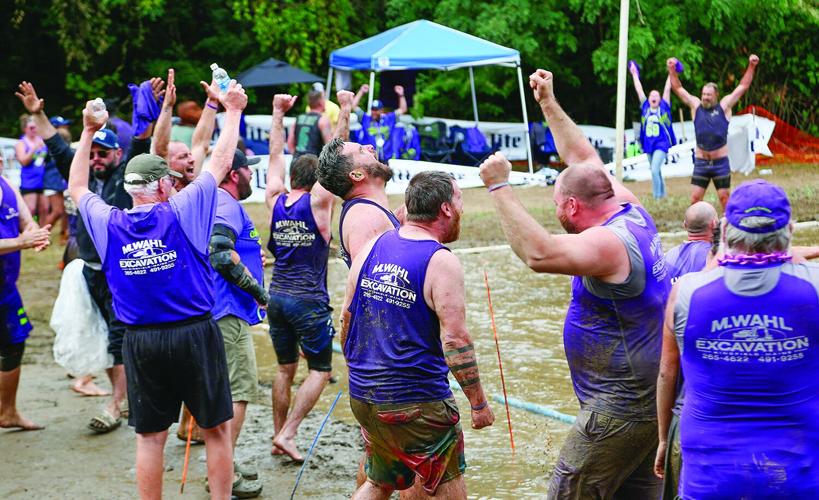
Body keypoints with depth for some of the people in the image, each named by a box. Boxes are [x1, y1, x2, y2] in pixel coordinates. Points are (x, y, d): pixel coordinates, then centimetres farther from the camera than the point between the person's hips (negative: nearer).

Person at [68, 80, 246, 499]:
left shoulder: (108, 225, 1)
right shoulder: (182, 212, -7)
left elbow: (77, 188, 21)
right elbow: (220, 162, 3)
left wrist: (87, 132, 28)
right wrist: (232, 111, 16)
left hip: (141, 340, 3)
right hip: (194, 334, -3)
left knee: (150, 437, 9)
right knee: (217, 429, 8)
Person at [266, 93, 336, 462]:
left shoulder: (275, 200, 3)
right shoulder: (317, 202, -9)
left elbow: (276, 157, 13)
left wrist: (278, 114, 19)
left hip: (277, 297, 6)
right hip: (309, 302, -5)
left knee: (285, 369, 16)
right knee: (320, 371, 4)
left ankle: (278, 436, 19)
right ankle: (287, 434, -6)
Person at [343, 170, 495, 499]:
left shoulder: (372, 247, 5)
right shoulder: (441, 262, -14)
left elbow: (347, 318, 11)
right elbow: (455, 341, -18)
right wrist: (479, 403, -10)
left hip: (363, 395, 7)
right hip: (415, 401, -7)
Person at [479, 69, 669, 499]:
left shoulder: (608, 244, -22)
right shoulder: (631, 213, 5)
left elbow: (539, 253, -37)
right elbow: (584, 159, 18)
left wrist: (500, 188, -30)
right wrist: (548, 104, 23)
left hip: (620, 410, -10)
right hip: (650, 400, 10)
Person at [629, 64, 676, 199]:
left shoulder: (663, 107, 0)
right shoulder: (645, 107, 7)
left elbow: (667, 89, 1)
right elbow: (639, 90, 14)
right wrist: (634, 74, 19)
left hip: (661, 144, -4)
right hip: (648, 145, 4)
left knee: (655, 170, -19)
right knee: (656, 172, 15)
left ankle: (657, 197, -13)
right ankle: (662, 195, 29)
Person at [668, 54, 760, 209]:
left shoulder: (724, 106, 1)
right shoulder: (696, 106, 5)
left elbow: (743, 86, 1)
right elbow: (678, 88, 8)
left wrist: (751, 66, -5)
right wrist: (672, 70, -1)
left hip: (721, 163, -2)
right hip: (701, 163, 2)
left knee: (725, 198, 4)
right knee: (695, 199, -1)